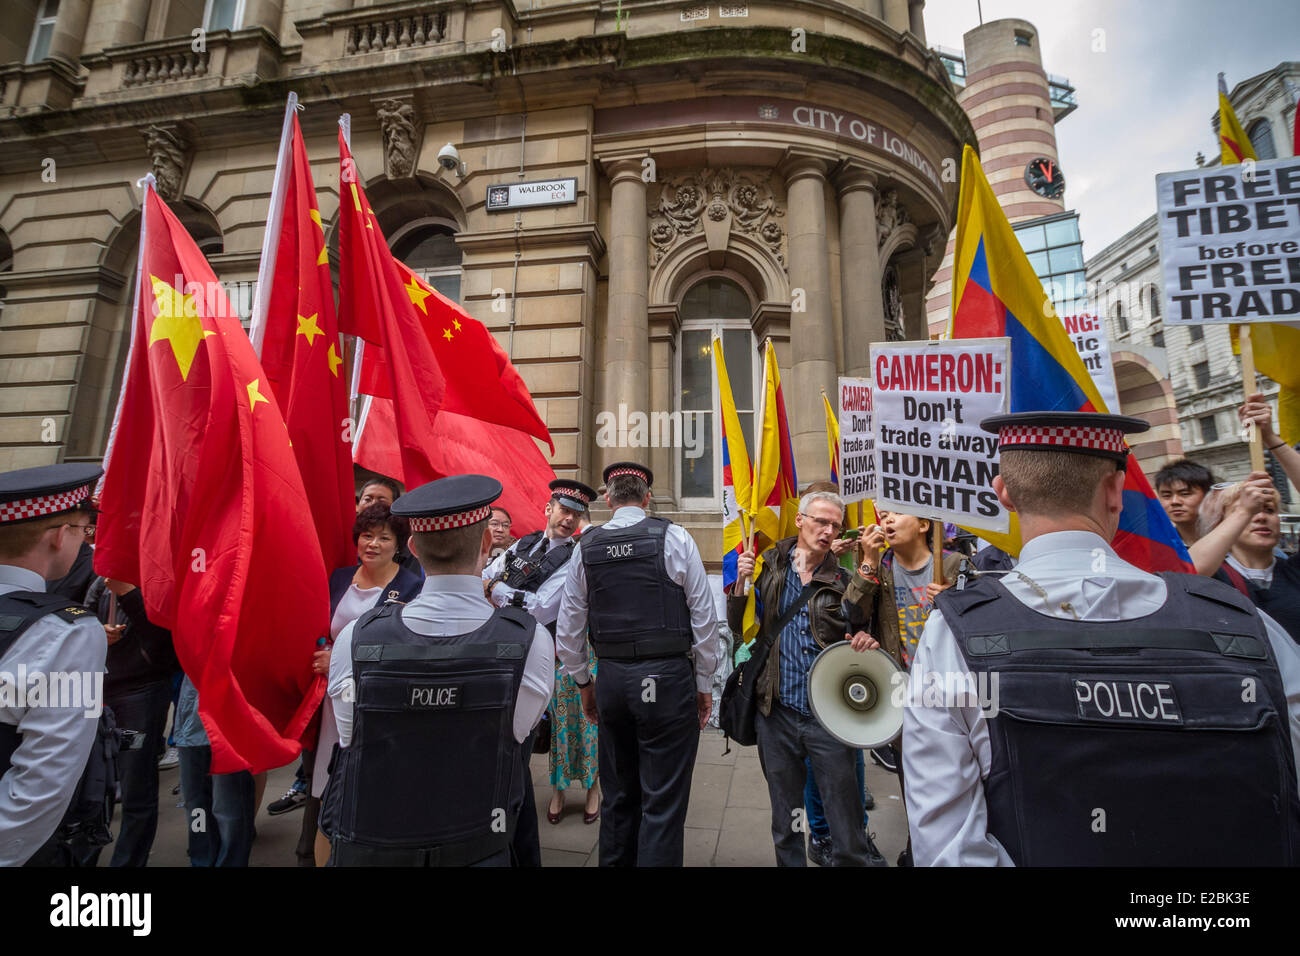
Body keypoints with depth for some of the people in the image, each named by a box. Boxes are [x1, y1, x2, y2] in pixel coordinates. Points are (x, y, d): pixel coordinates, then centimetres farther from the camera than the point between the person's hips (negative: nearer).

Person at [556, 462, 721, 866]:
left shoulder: (586, 547, 2)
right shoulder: (674, 539, -7)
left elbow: (568, 629, 6)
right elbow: (704, 618, -6)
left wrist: (583, 682, 18)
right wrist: (704, 683, 5)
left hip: (611, 678, 4)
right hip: (668, 679, -3)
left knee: (617, 795, 21)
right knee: (663, 802, 8)